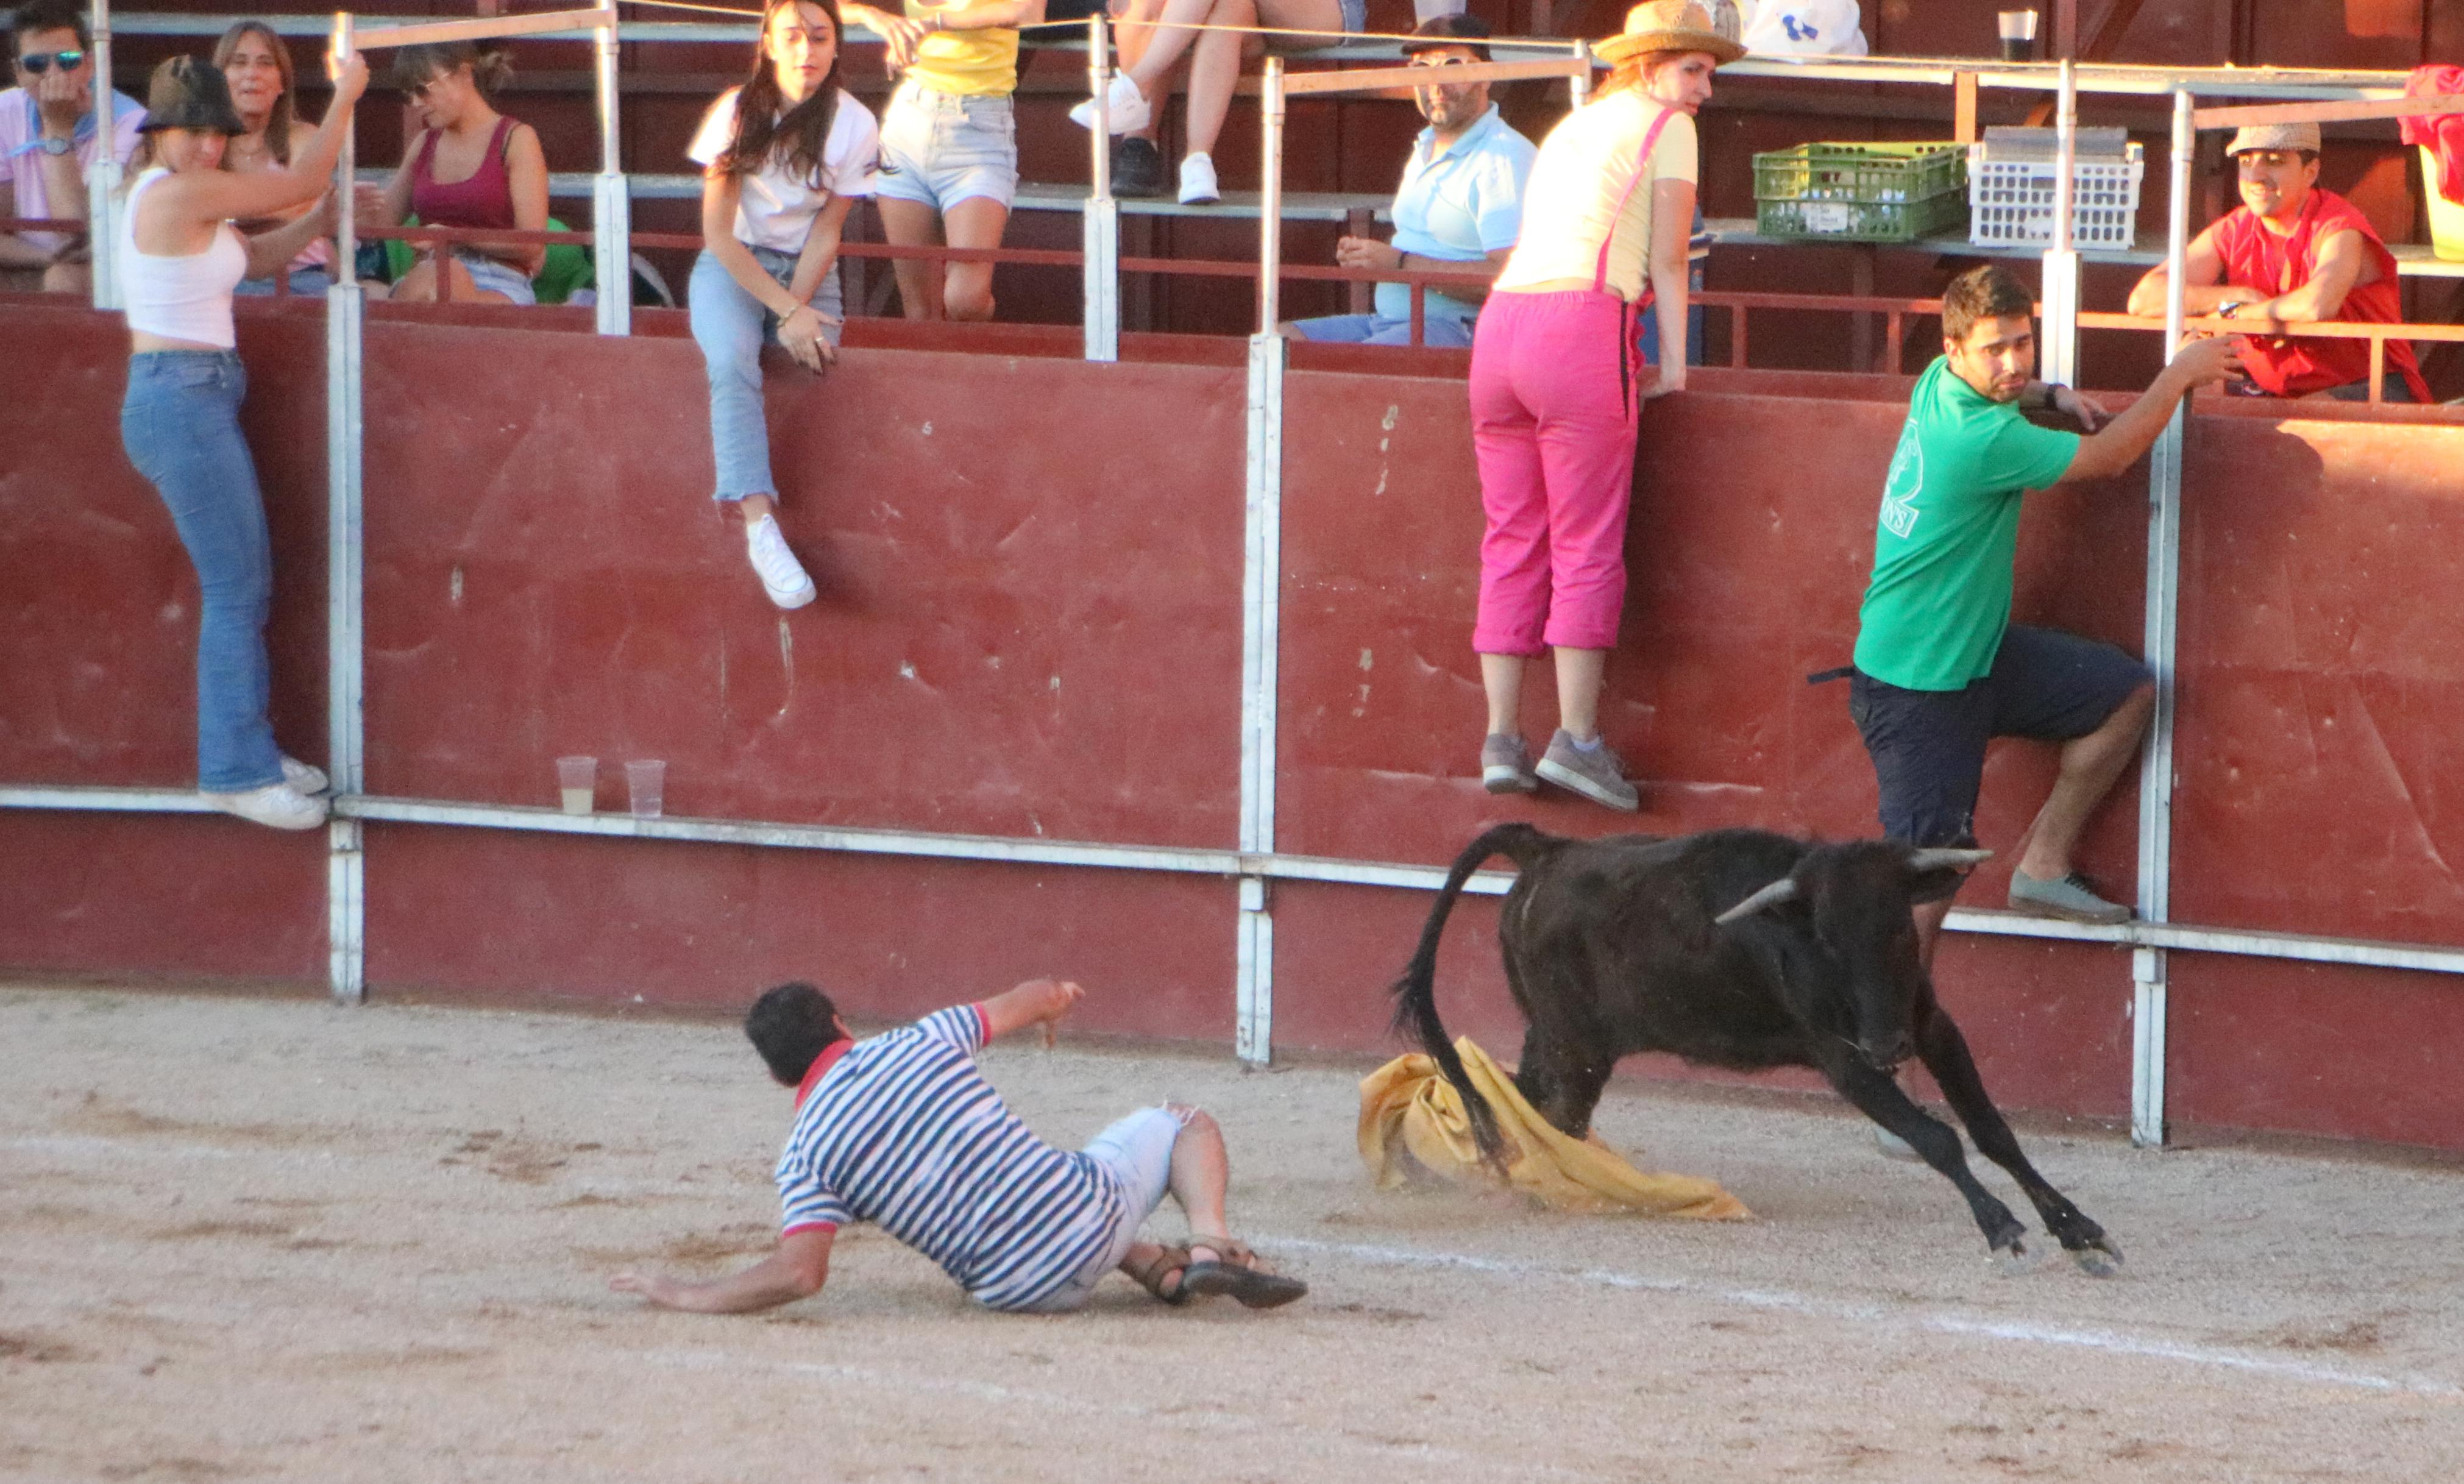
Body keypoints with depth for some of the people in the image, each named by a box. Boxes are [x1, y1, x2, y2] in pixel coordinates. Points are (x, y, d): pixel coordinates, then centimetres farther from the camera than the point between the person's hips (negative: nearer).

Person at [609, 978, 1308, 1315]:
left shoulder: (804, 1159, -4)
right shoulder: (919, 1042, 0)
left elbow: (799, 1273, -19)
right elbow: (1032, 1001, 18)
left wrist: (686, 1296, -7)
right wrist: (1054, 996, 43)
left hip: (1018, 1291, 2)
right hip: (1092, 1215, -2)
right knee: (1179, 1123, 26)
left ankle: (1164, 1269, 18)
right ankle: (1210, 1244, -2)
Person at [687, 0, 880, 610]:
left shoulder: (854, 126, -3)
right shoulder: (737, 113, -7)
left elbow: (826, 233, -2)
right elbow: (718, 232, -8)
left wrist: (799, 310, -17)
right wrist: (786, 311, -17)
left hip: (808, 272, 5)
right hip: (732, 266, -5)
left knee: (817, 363, -21)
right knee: (732, 362, -30)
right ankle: (759, 526, -43)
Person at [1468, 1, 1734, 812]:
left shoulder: (1573, 126, 29)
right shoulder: (1665, 126, 7)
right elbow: (1667, 257, 2)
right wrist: (1673, 360, 4)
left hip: (1500, 321, 7)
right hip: (1581, 326, -7)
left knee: (1511, 545, 7)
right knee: (1587, 546, -4)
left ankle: (1502, 740, 4)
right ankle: (1576, 737, -8)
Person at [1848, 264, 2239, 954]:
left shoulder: (1940, 383, -2)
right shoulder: (1981, 439, -29)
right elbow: (2109, 456, -16)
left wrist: (2049, 396, 6)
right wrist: (2181, 374, -2)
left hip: (1977, 652, 10)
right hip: (1916, 689, -10)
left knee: (2128, 691, 12)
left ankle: (2043, 867, 17)